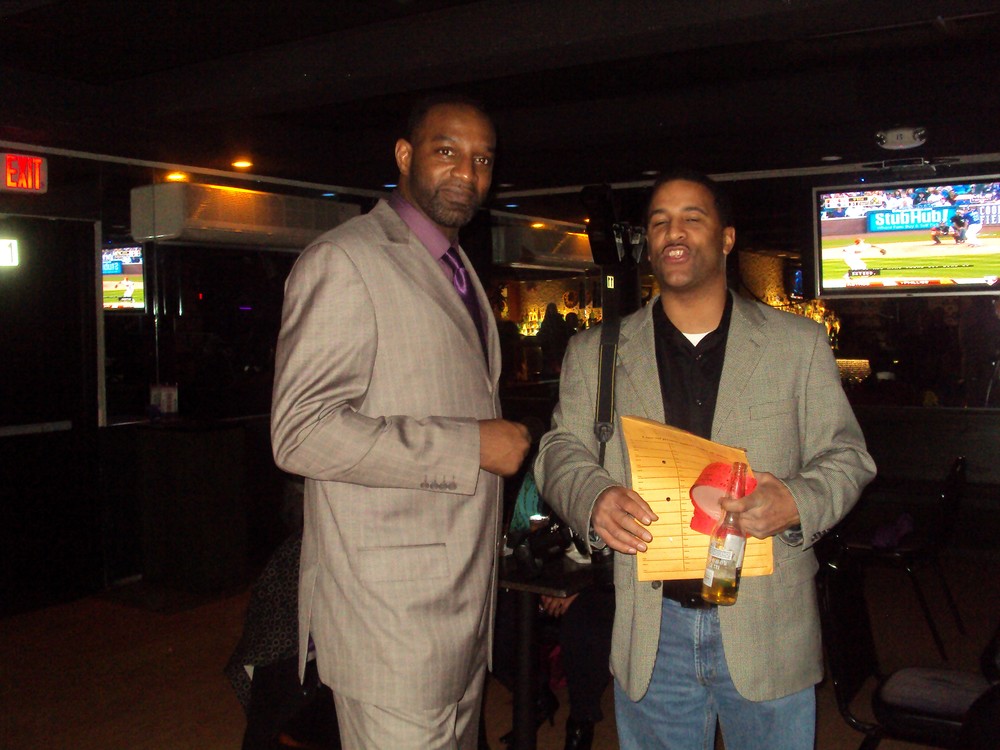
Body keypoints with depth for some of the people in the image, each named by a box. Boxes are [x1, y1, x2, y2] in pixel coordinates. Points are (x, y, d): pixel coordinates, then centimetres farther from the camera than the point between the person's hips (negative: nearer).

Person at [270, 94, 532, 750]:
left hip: (465, 599, 9)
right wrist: (470, 445, -20)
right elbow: (301, 432, -22)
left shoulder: (458, 271, 17)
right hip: (393, 608, -8)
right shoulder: (343, 261, -12)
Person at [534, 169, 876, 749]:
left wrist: (799, 503, -17)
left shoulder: (799, 343, 3)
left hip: (768, 629, 0)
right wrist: (594, 497, -18)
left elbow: (846, 454, 4)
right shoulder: (594, 353, 6)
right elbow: (562, 451, 4)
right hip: (650, 632, 1)